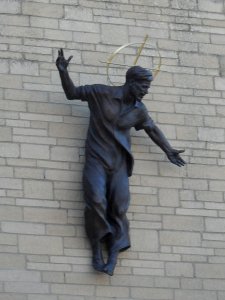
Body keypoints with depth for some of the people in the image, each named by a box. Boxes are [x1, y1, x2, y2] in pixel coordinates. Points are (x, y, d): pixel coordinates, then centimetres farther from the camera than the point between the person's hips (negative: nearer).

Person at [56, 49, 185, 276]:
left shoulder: (139, 110, 4)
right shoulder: (102, 94, -7)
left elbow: (152, 129, 22)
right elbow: (72, 93, 2)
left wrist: (168, 151, 27)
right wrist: (63, 71, -13)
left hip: (119, 163, 3)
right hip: (96, 160, -3)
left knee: (119, 207, -9)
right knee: (96, 202, -22)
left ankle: (113, 256, -9)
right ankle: (96, 249, -10)